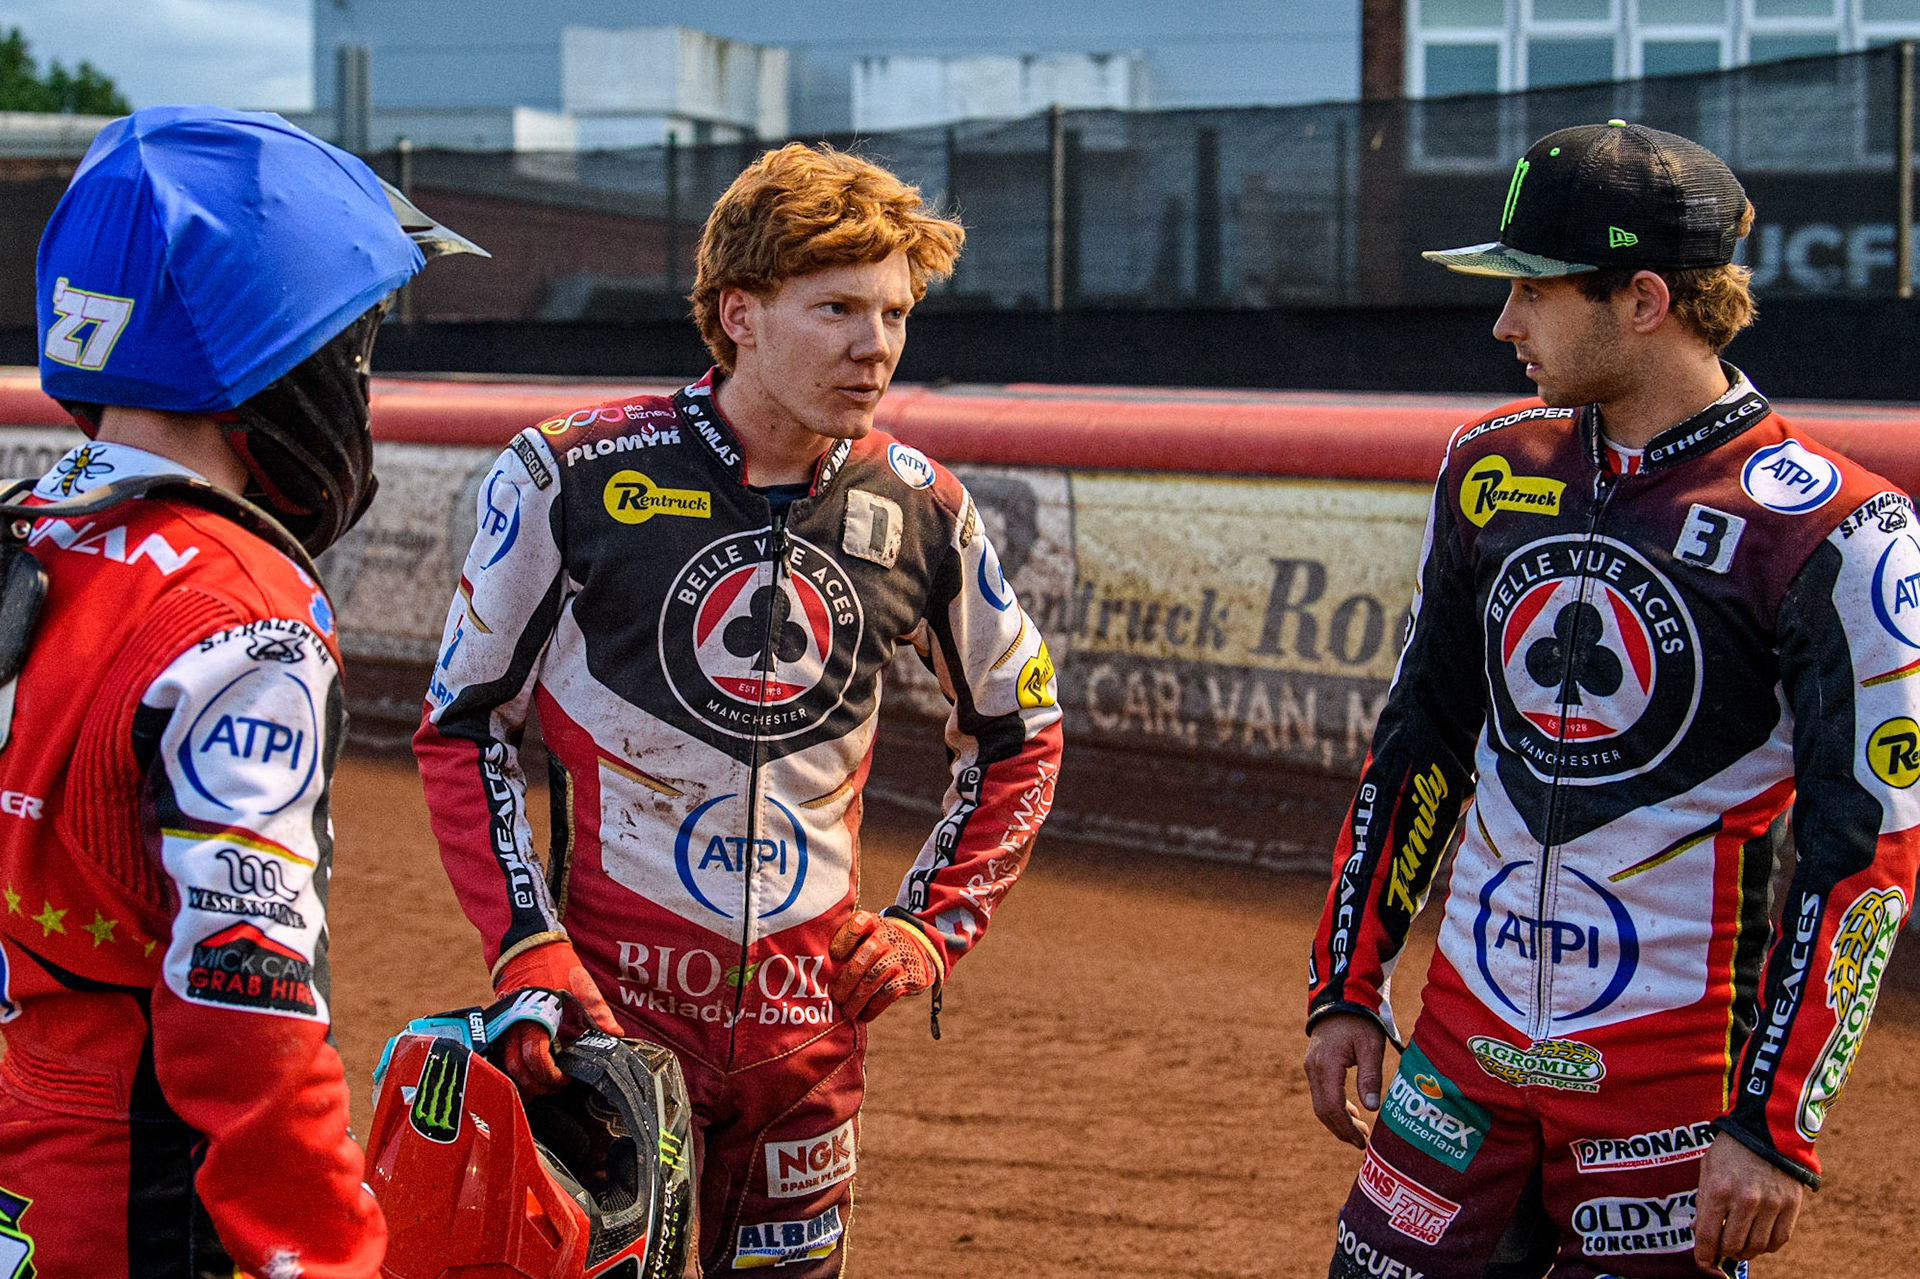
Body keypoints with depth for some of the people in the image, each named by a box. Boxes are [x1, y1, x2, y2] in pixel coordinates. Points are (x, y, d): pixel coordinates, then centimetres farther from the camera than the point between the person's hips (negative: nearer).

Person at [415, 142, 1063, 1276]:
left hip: (810, 1009, 3)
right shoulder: (576, 476, -9)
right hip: (614, 996, -3)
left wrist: (936, 927, 8)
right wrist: (529, 951, -9)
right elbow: (465, 726, -1)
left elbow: (1020, 733, 17)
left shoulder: (922, 511, 1)